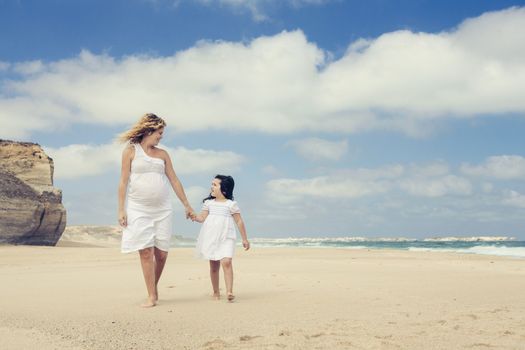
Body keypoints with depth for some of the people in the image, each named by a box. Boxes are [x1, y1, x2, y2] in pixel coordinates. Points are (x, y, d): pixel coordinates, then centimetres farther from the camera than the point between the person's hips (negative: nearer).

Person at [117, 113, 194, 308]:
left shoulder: (163, 154, 12)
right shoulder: (131, 151, 3)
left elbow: (174, 180, 14)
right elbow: (123, 181, 0)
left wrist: (186, 205, 14)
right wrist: (121, 209, -7)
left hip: (162, 209, 3)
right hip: (138, 209, -3)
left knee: (161, 252, 1)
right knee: (146, 252, -7)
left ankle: (154, 287, 22)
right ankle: (151, 296, -1)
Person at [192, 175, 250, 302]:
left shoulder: (231, 204, 2)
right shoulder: (208, 203, 12)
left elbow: (239, 221, 4)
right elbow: (203, 217, 5)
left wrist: (245, 239, 5)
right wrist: (195, 217, -18)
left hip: (226, 238, -3)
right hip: (211, 238, 3)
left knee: (226, 262, -21)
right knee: (214, 265, 8)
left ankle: (229, 291, -22)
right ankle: (216, 292, 20)